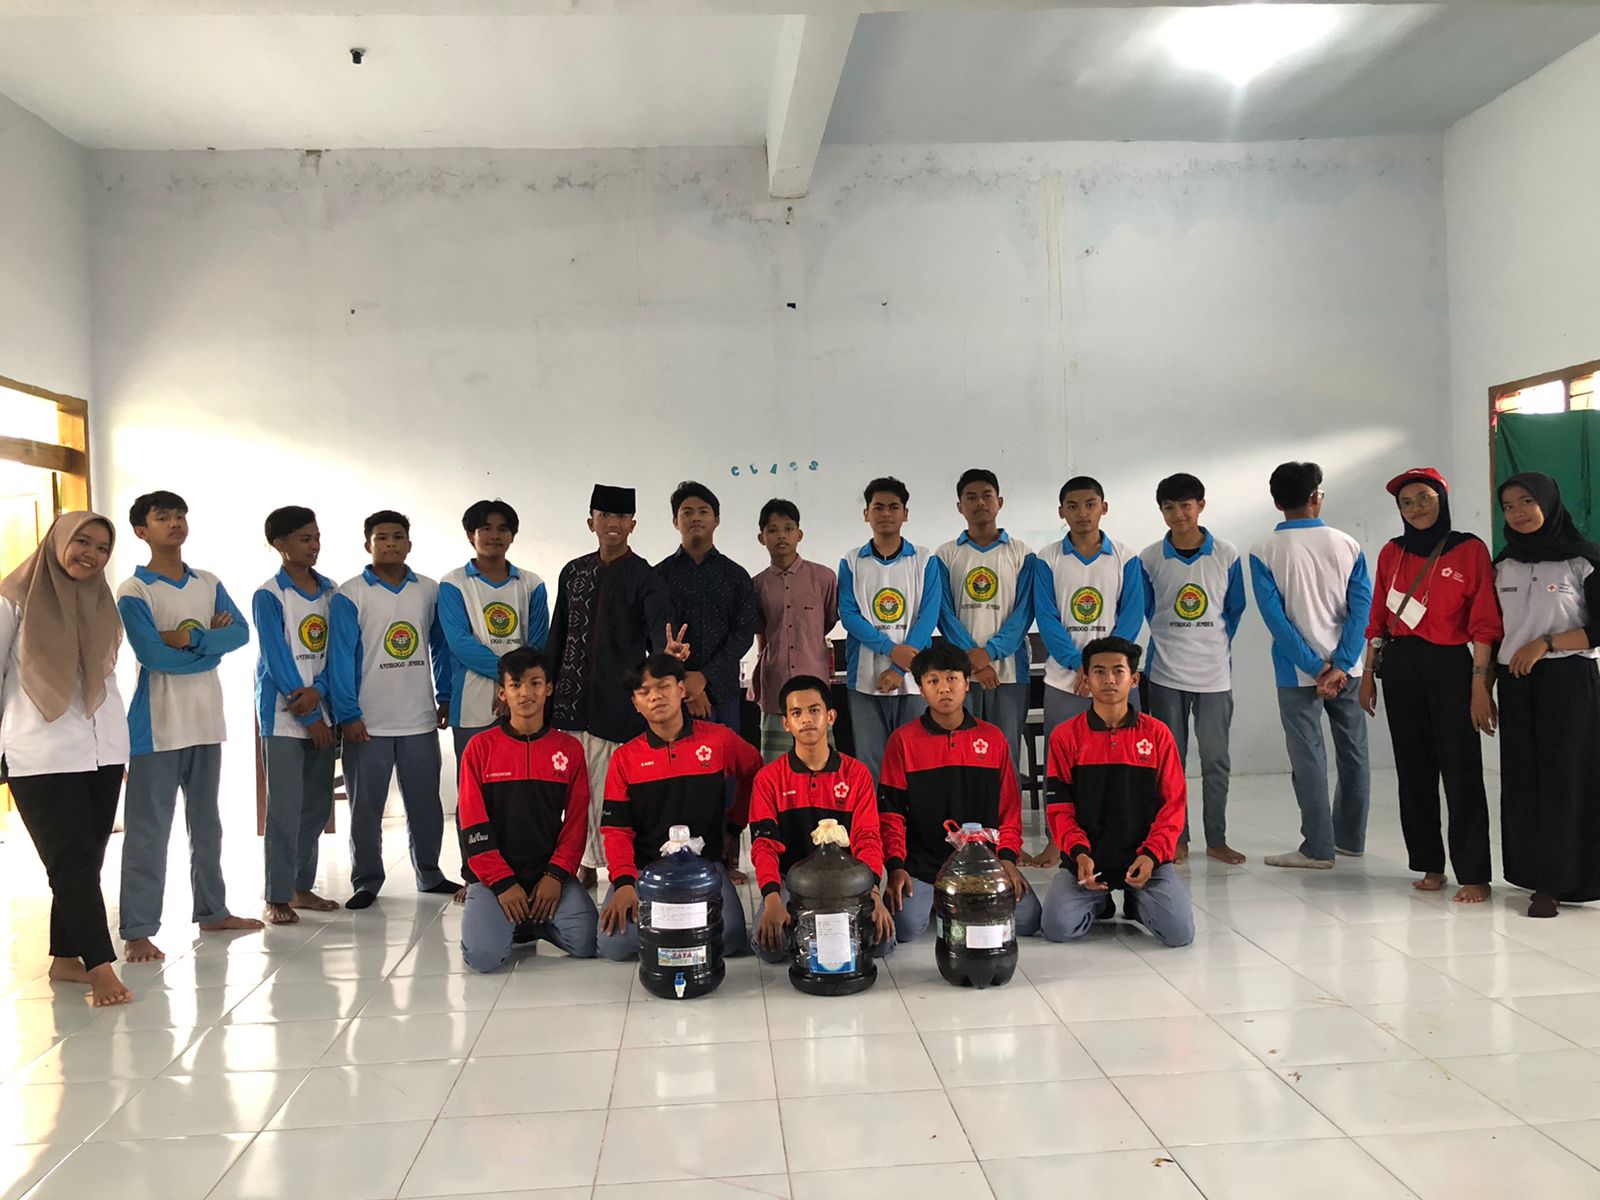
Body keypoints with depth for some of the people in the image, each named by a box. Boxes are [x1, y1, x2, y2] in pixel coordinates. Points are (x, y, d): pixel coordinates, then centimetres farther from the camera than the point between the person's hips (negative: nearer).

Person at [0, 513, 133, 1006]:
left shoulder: (102, 602, 13)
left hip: (103, 751, 5)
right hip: (40, 755, -5)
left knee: (85, 861, 8)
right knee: (73, 862, -8)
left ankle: (66, 957, 20)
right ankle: (101, 970, -8)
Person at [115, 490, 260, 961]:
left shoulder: (209, 584, 10)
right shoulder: (133, 591, -6)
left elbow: (240, 632, -4)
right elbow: (152, 653, -18)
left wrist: (192, 637, -17)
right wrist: (211, 643, -9)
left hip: (206, 719, 6)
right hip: (158, 724, -5)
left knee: (207, 822, 15)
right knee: (149, 829, -3)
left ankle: (212, 910, 27)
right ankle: (137, 931, 3)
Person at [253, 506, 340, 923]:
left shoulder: (330, 591, 9)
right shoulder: (268, 596, -7)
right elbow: (277, 660, -10)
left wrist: (318, 691, -13)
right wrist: (309, 717, -11)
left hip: (320, 712, 5)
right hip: (283, 716, -5)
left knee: (318, 806, 9)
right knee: (285, 808, -4)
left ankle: (302, 887, 21)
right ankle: (277, 897, 5)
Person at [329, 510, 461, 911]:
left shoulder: (430, 591, 7)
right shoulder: (349, 595, -4)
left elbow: (441, 647, 12)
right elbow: (341, 656, -8)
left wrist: (444, 698, 7)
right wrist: (348, 714, -12)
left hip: (421, 720, 3)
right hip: (368, 723, -3)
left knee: (425, 802, 12)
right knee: (366, 806, 6)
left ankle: (429, 874, 26)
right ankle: (366, 880, 19)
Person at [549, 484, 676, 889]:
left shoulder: (643, 577, -4)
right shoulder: (574, 572, 12)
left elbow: (659, 625, -20)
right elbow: (558, 636, 16)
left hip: (620, 701, -5)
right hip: (573, 700, 5)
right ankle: (585, 865, 23)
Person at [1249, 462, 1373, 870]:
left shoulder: (1264, 552, -7)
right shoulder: (1346, 545, 0)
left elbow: (1275, 617, -13)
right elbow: (1362, 605, -8)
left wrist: (1314, 667, -12)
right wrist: (1340, 665, -12)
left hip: (1297, 672, -3)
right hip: (1345, 667, 3)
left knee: (1309, 759, 3)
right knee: (1353, 753, 15)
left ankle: (1318, 848, 7)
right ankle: (1351, 838, 26)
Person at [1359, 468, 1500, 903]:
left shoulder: (1470, 551, -3)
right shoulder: (1391, 553, 9)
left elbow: (1485, 625, -6)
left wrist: (1480, 682, -12)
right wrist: (1368, 673, 9)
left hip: (1450, 667, -4)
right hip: (1399, 668, 4)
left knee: (1461, 774, -5)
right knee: (1413, 770, 8)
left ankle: (1474, 876, 2)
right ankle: (1430, 866, 17)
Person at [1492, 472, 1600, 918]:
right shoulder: (1503, 565, 11)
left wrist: (1546, 643, -13)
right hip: (1515, 683, 4)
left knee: (1563, 777, -4)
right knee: (1522, 778, 3)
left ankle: (1556, 881, 1)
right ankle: (1532, 872, 11)